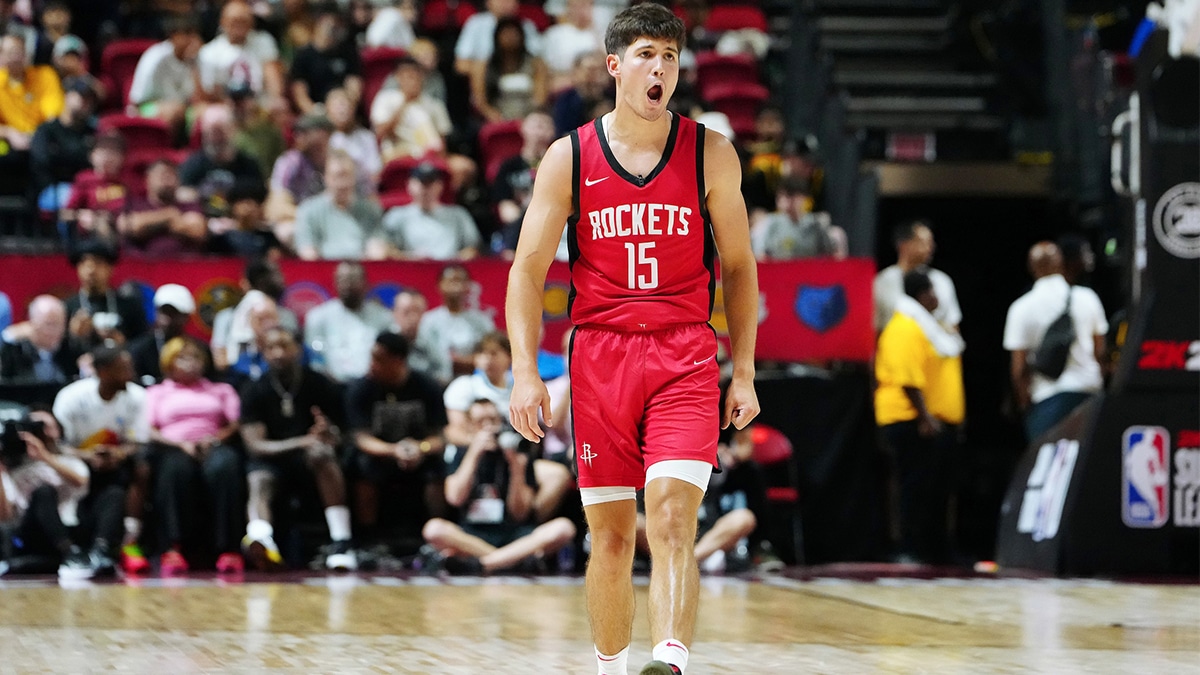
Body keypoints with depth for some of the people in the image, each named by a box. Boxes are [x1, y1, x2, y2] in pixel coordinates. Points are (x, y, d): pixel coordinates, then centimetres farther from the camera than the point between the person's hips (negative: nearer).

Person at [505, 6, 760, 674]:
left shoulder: (711, 154, 3)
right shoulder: (569, 158, 2)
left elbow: (739, 266, 10)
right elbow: (529, 269, 3)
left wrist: (744, 373, 5)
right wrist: (526, 371, -7)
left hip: (686, 356, -1)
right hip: (600, 355, 1)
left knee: (673, 519, -18)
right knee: (611, 535, 6)